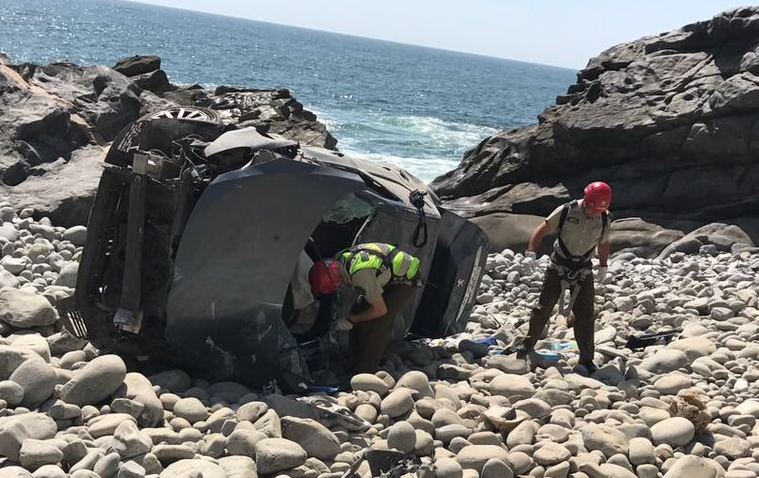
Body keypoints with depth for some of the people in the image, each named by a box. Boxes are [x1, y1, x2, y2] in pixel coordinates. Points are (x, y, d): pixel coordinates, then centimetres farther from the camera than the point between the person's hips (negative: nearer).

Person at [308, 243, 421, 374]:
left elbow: (380, 310, -27)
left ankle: (365, 373, -8)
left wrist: (350, 320, -17)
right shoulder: (340, 260, -11)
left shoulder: (361, 273, -38)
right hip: (389, 277, 9)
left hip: (405, 280, -9)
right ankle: (354, 365, 15)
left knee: (377, 325, -19)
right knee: (358, 310, 4)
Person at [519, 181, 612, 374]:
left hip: (584, 272, 2)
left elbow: (603, 244, 14)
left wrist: (603, 267, 19)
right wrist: (531, 252, -20)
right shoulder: (566, 211, -14)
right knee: (543, 307, 3)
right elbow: (542, 230, -10)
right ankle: (527, 346, 18)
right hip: (558, 268, -2)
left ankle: (586, 358, 8)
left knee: (585, 315, -1)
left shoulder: (604, 220, -4)